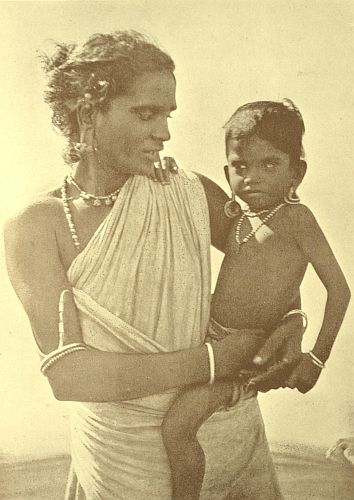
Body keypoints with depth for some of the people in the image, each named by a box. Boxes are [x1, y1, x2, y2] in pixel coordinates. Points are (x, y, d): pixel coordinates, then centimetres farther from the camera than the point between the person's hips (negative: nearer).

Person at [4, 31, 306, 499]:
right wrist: (211, 361, -26)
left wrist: (291, 323, -9)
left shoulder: (189, 193, -10)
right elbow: (67, 374, -23)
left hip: (229, 435, 3)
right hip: (123, 456, -2)